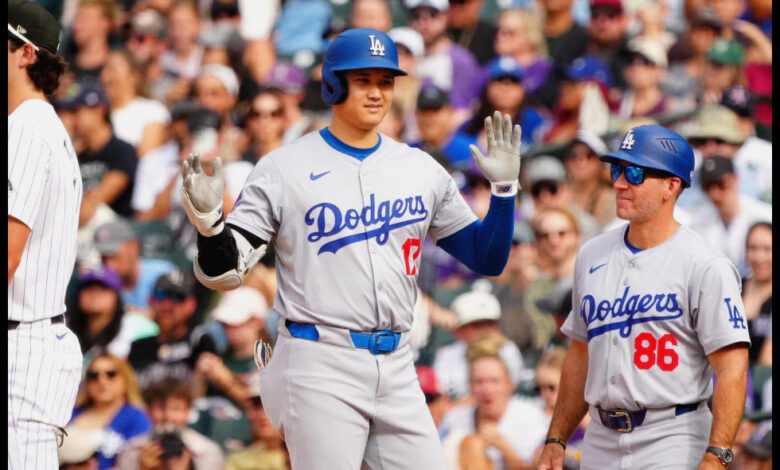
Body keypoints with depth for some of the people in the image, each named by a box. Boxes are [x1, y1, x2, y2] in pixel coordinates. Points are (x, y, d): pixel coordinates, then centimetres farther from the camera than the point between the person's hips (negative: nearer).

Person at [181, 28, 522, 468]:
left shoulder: (421, 169, 11)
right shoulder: (283, 168, -1)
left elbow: (487, 260, 14)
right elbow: (224, 272, -3)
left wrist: (504, 187, 0)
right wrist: (208, 220, -22)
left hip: (397, 372, 5)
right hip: (320, 372, -4)